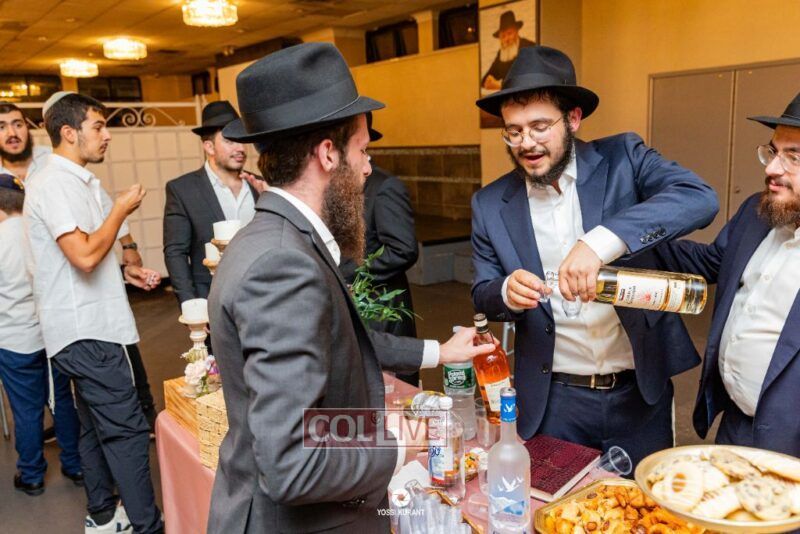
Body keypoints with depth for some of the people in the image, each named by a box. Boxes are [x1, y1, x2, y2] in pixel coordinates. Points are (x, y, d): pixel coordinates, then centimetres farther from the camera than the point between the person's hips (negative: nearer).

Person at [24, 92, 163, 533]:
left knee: (99, 427, 17)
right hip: (85, 331, -10)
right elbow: (84, 255, -25)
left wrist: (125, 271, 13)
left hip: (90, 326, 10)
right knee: (127, 429, -6)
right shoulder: (54, 183, -15)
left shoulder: (76, 181, 16)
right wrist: (122, 208, -13)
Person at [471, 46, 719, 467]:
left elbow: (699, 198, -23)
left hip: (640, 392, 0)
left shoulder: (622, 159, -6)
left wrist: (602, 242, -36)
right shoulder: (491, 204, -2)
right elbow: (483, 297, 4)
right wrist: (506, 292, -20)